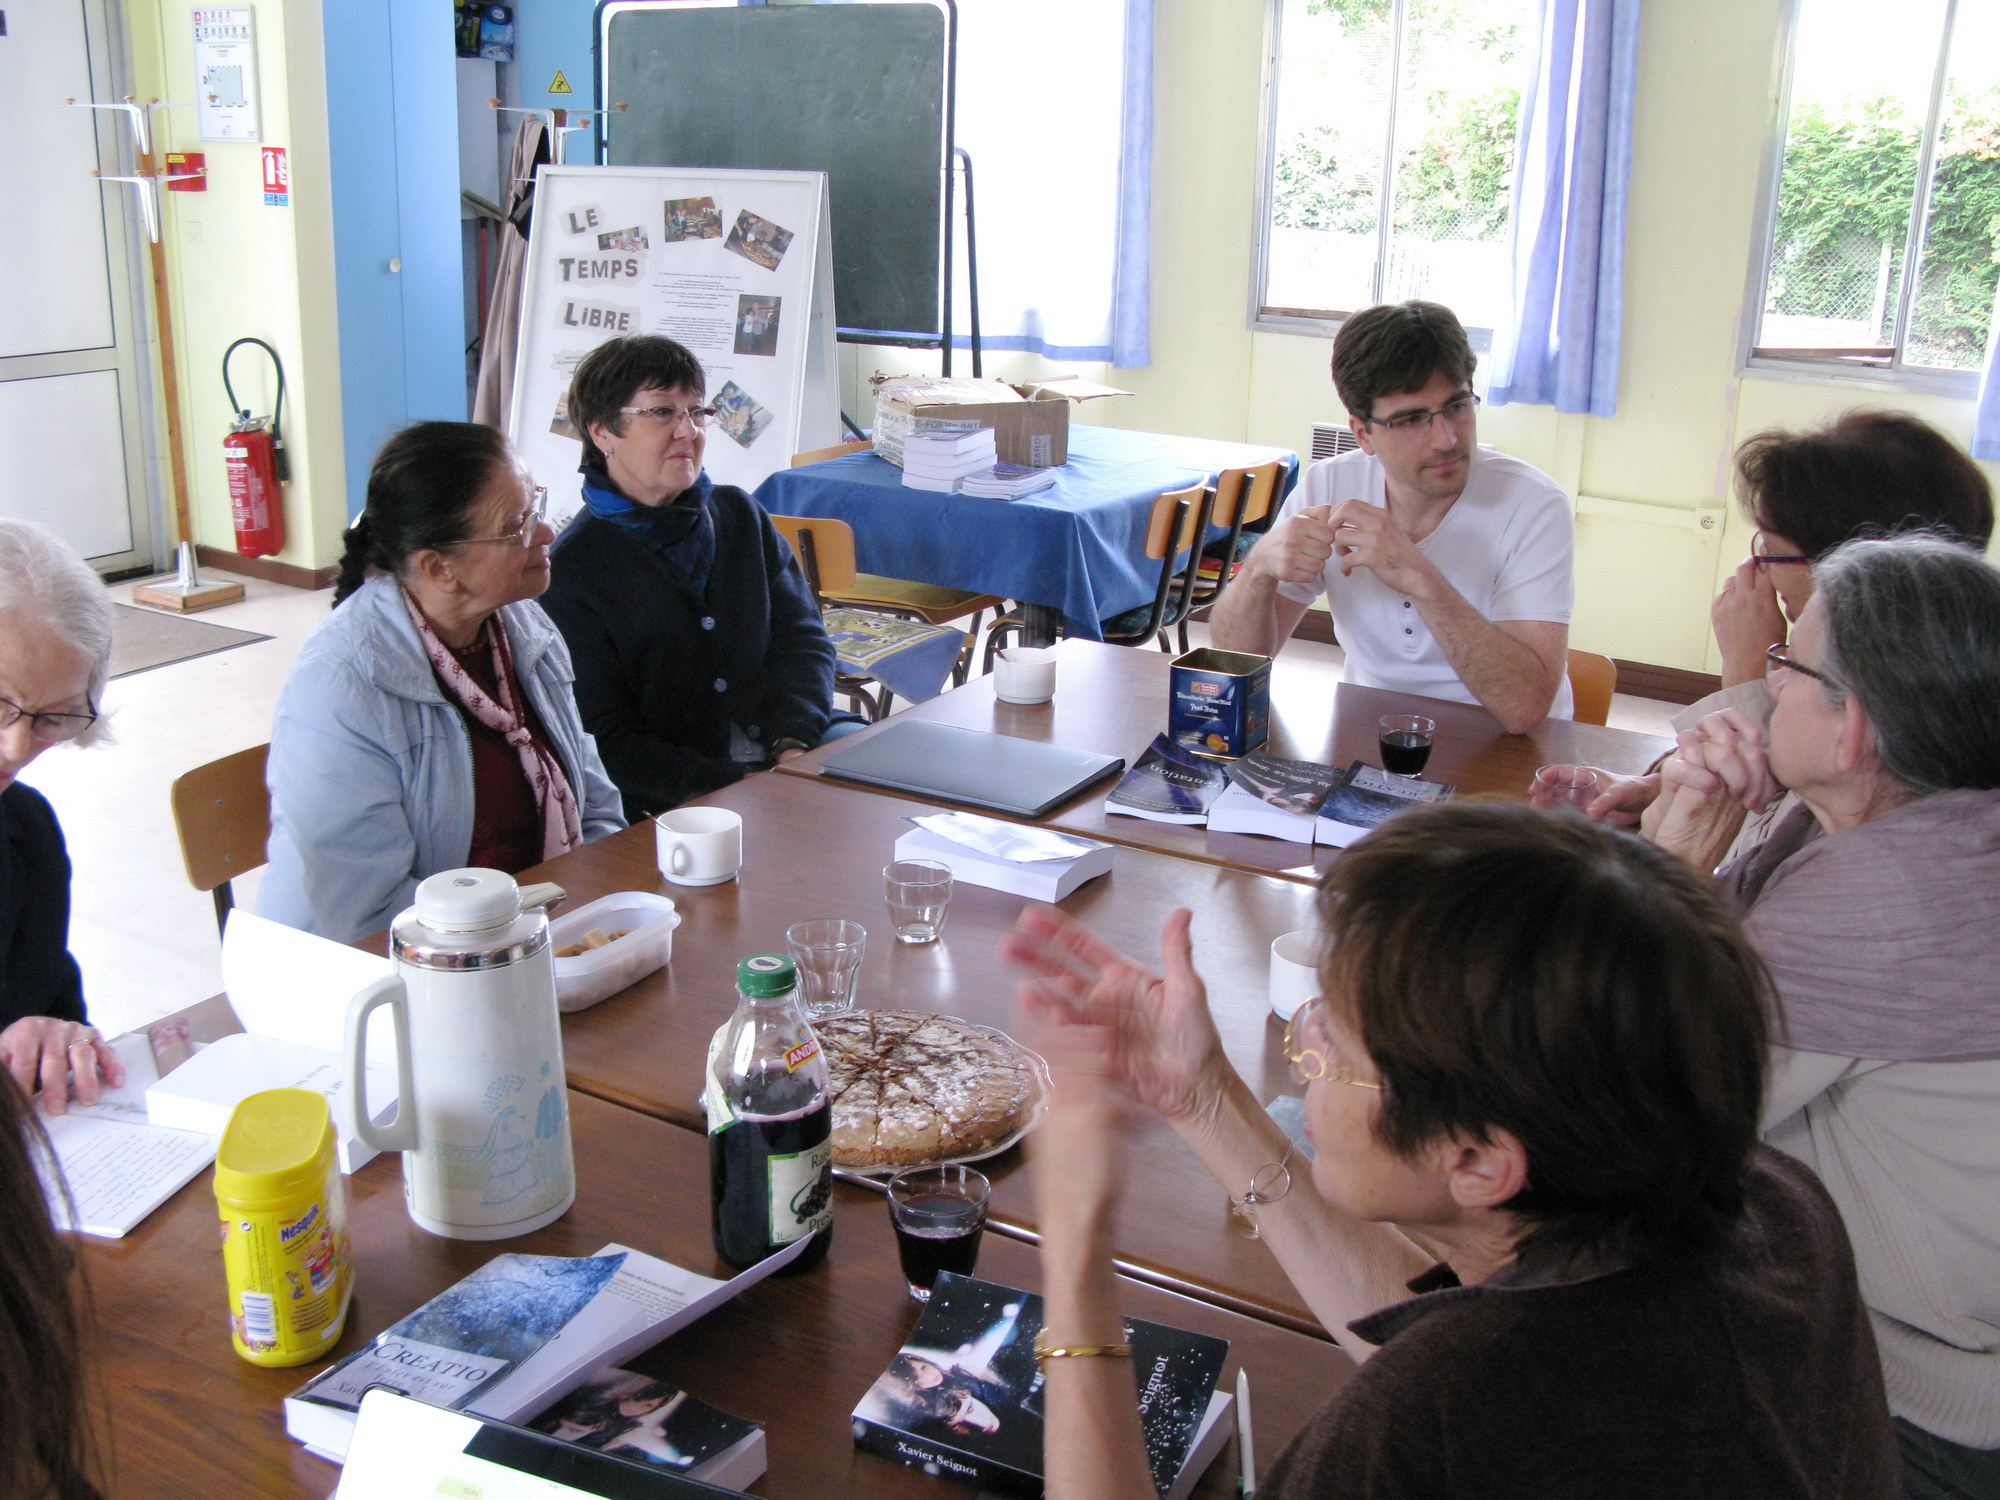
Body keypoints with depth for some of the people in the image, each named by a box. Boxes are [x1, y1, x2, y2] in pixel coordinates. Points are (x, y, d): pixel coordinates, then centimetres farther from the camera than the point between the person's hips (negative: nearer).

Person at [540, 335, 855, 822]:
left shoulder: (738, 515, 14)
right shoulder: (571, 569, -4)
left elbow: (802, 636, 11)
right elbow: (607, 743, -8)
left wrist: (793, 744, -10)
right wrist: (745, 786, -20)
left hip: (786, 746, 6)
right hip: (672, 796, -6)